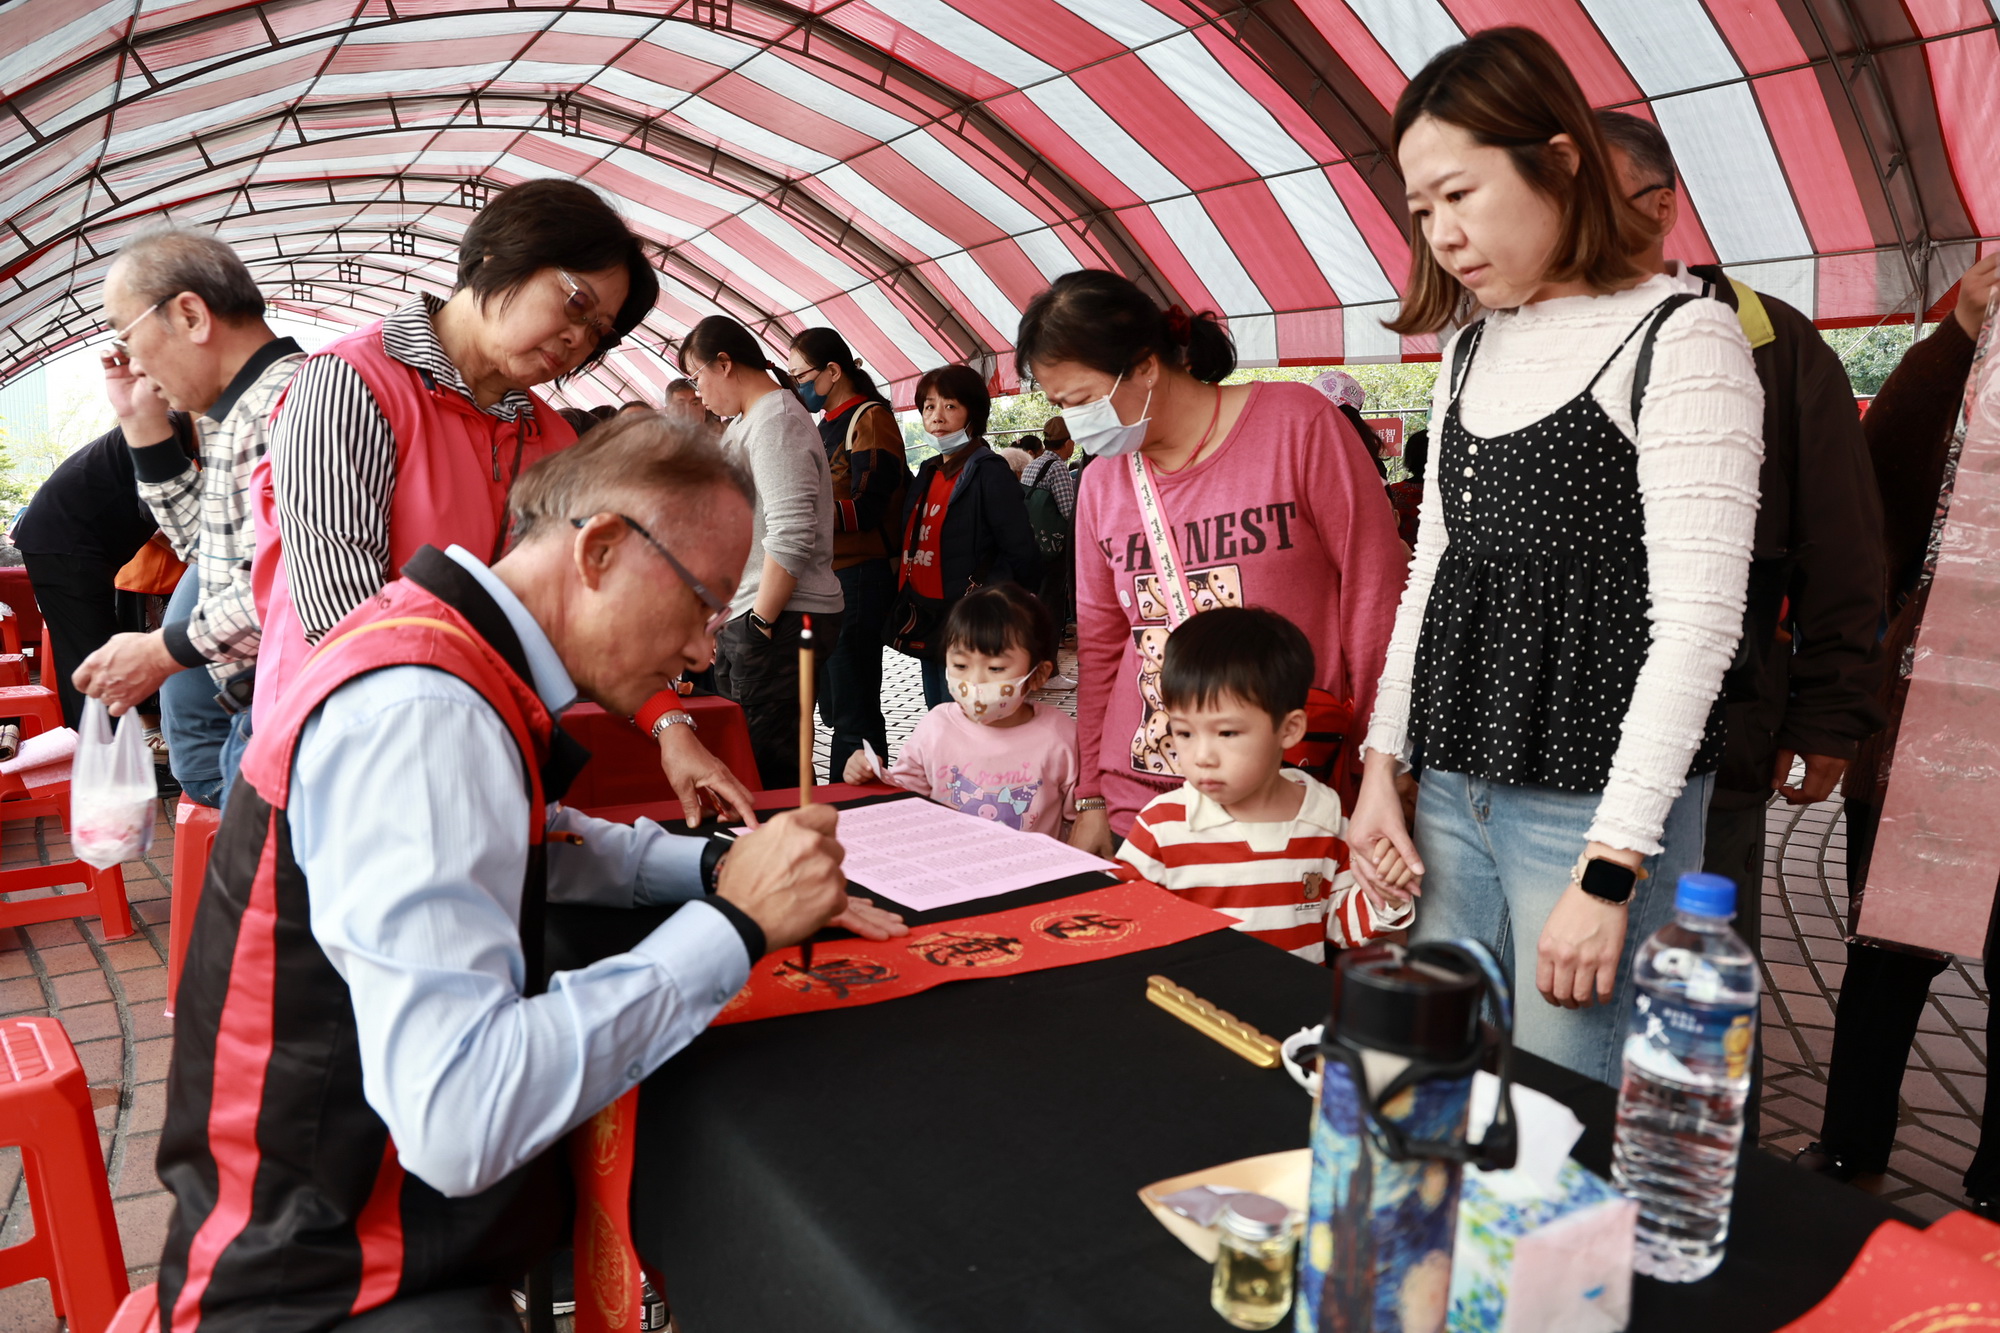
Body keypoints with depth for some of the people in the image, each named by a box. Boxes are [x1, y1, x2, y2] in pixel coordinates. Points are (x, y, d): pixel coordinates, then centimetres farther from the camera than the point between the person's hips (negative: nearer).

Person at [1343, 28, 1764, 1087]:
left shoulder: (1680, 340, -9)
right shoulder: (1471, 351, 12)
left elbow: (1697, 622, -15)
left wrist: (1610, 866, -17)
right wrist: (1383, 763, 10)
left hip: (1597, 803, -6)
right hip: (1453, 791, 6)